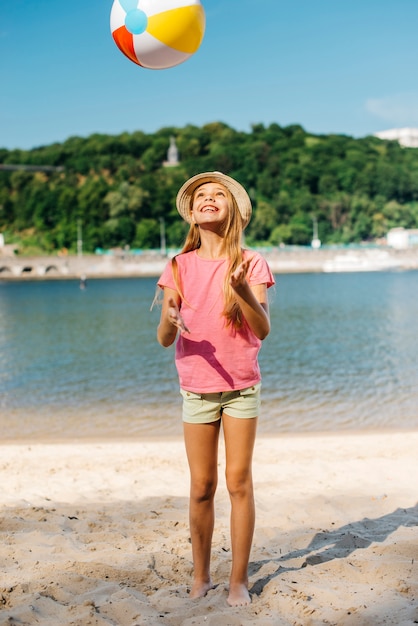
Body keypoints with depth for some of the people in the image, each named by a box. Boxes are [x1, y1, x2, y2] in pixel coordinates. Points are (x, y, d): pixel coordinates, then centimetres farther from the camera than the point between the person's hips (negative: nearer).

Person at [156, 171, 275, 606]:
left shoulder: (250, 263, -3)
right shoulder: (179, 267, 1)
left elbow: (263, 330, -13)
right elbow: (164, 340, -3)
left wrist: (242, 290, -29)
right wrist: (170, 321, -26)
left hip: (241, 387, -1)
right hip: (196, 388, 1)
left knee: (238, 482, 0)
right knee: (201, 487, 5)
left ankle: (239, 580, 12)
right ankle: (201, 576, 20)